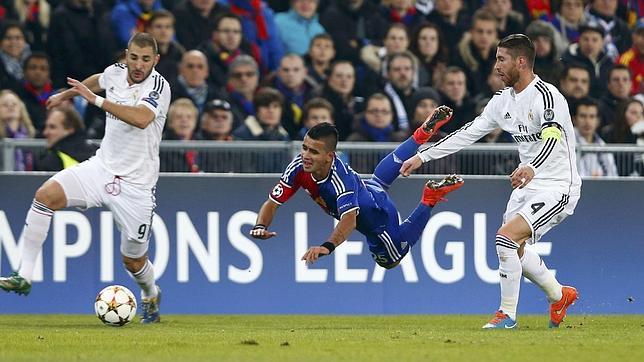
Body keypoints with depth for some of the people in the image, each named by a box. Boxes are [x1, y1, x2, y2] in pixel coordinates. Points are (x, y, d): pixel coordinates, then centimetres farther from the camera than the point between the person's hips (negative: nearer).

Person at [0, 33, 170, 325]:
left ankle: (150, 295, 42)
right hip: (101, 167, 5)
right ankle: (24, 276, -21)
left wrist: (96, 100, -39)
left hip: (135, 183, -5)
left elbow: (141, 119, -38)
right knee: (45, 195, -21)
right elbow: (95, 81, 29)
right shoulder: (116, 72, 2)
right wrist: (65, 95, 44)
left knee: (133, 261, 5)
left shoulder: (159, 87, -17)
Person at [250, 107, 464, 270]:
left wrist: (327, 246, -76)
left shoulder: (340, 178, -47)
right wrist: (261, 227, -47)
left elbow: (350, 220, -59)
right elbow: (272, 202, -26)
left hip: (376, 214, -6)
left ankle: (430, 199, 18)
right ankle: (424, 133, 45)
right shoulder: (299, 167, -31)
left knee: (390, 261, 19)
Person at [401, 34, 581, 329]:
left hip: (557, 187, -9)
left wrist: (531, 168, -56)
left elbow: (553, 137, -37)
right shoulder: (503, 100, 6)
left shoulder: (547, 96, -20)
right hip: (528, 183, 9)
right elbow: (468, 133, 12)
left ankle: (507, 315, -9)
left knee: (507, 237, -22)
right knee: (514, 248, 16)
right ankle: (559, 296, 39)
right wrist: (422, 156, 9)